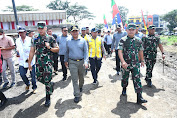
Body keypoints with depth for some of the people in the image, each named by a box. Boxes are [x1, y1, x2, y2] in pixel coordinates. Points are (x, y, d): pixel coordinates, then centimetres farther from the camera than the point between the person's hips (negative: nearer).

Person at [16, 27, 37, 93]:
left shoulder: (30, 40, -8)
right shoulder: (17, 41, 8)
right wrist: (17, 53, 1)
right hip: (22, 61, 4)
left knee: (33, 75, 3)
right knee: (22, 74, 2)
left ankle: (34, 87, 23)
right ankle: (27, 84, 31)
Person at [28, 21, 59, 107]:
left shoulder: (51, 38, -1)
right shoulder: (35, 39, 8)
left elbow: (57, 49, 1)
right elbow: (32, 52, 11)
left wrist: (50, 48, -17)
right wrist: (29, 63, 10)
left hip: (48, 62, -4)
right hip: (38, 63, 4)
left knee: (47, 81, -2)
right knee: (39, 78, 11)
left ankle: (48, 98, 14)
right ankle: (51, 84, 40)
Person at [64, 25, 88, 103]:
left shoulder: (83, 41, -1)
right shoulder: (68, 41, 4)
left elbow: (86, 52, -3)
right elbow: (67, 52, 14)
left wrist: (86, 61, -14)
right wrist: (66, 60, 18)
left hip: (81, 61, 0)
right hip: (72, 62, 0)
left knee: (81, 77, 17)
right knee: (74, 79, -1)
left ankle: (80, 87, 47)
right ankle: (77, 95, 8)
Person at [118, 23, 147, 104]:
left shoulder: (138, 40, 4)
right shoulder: (123, 40, -7)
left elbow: (140, 51, 16)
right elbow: (120, 51, -17)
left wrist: (142, 60, 22)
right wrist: (123, 61, -30)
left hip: (135, 64, 2)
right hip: (125, 64, -1)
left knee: (137, 79, -3)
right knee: (125, 78, 15)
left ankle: (139, 98, 0)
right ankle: (124, 89, 43)